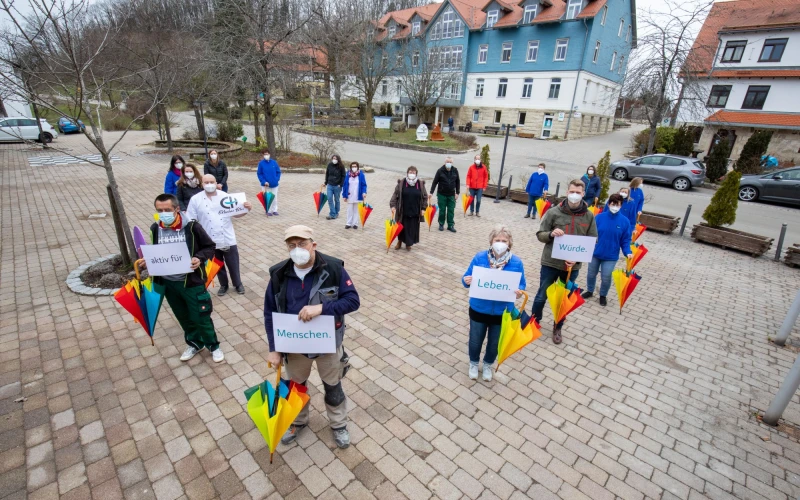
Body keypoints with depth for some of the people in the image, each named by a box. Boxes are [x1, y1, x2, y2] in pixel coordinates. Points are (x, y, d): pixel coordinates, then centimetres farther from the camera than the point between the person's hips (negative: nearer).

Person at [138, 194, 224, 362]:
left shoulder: (192, 226, -16)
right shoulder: (155, 229, -2)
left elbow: (209, 246, -6)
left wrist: (200, 258, -24)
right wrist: (146, 261, -7)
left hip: (192, 281, -5)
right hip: (168, 283, 5)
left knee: (201, 317, 4)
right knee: (183, 317, 20)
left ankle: (213, 346, 26)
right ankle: (194, 343, 41)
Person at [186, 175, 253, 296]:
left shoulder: (225, 196, 0)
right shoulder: (195, 199, -3)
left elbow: (236, 213, 4)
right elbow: (191, 221, -2)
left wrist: (246, 209, -15)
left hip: (228, 239, 0)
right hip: (210, 241, 0)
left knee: (233, 264, 12)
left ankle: (238, 284, 33)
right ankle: (223, 285, 37)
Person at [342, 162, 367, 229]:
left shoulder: (361, 175, -7)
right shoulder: (348, 175, -2)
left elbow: (364, 185, -6)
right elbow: (345, 185, 1)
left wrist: (364, 192, -22)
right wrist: (344, 195, 0)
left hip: (357, 196, -1)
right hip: (349, 196, 1)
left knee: (356, 210, 10)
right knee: (349, 210, 8)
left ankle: (355, 223, 20)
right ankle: (349, 223, 18)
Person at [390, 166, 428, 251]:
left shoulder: (420, 184, -1)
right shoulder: (401, 183, -5)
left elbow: (425, 197, 6)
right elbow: (395, 195, -3)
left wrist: (423, 208, 1)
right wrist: (393, 205, -13)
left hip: (415, 212, 1)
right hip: (403, 211, -1)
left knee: (412, 228, 9)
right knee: (402, 227, 10)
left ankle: (409, 243, 29)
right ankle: (399, 242, 33)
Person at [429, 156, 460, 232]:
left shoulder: (455, 170, 1)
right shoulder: (440, 170, -7)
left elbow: (458, 182, 8)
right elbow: (435, 182, -5)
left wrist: (457, 192, 3)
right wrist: (431, 192, -10)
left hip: (451, 195, 2)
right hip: (442, 194, -2)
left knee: (451, 211, 3)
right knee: (442, 210, 5)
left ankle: (451, 225, 12)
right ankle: (441, 224, 20)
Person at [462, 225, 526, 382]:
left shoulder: (516, 262, -11)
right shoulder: (479, 257, -13)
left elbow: (521, 284, -2)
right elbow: (467, 277, -5)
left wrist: (520, 292, -25)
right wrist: (466, 281, -28)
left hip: (502, 313, 1)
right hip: (478, 310, 0)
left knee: (494, 343, 20)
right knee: (475, 340, 18)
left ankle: (488, 365, 51)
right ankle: (474, 363, 49)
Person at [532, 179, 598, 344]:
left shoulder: (589, 216, -3)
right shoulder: (554, 212, -9)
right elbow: (540, 234, -3)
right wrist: (551, 234, -26)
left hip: (573, 266, 2)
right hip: (550, 263, -2)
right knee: (542, 296, 11)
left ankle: (557, 328, 37)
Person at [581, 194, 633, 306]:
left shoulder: (625, 221, -10)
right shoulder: (599, 217, -11)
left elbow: (626, 240, -5)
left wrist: (628, 252, -19)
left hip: (611, 256, -1)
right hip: (595, 252, 1)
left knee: (606, 278, 10)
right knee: (591, 274, 18)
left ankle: (603, 295, 35)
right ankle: (589, 291, 43)